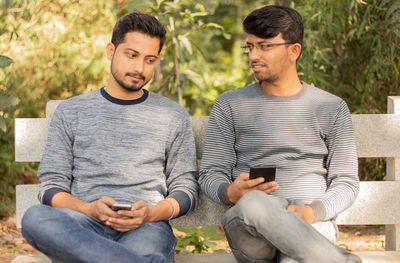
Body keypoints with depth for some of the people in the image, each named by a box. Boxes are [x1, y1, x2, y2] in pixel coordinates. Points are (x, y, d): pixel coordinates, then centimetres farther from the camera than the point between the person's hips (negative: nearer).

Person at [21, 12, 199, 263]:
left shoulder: (174, 116, 19)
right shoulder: (71, 111, 18)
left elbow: (186, 188, 14)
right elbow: (51, 186, 12)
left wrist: (152, 213, -9)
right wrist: (89, 210, -10)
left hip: (147, 226, -3)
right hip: (84, 224, 4)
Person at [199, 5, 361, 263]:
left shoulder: (332, 108, 14)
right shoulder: (229, 105, 16)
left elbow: (347, 183, 10)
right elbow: (211, 174, 13)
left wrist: (312, 211, -12)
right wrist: (231, 192, -13)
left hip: (311, 224, -2)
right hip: (248, 228, 2)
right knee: (254, 203, -39)